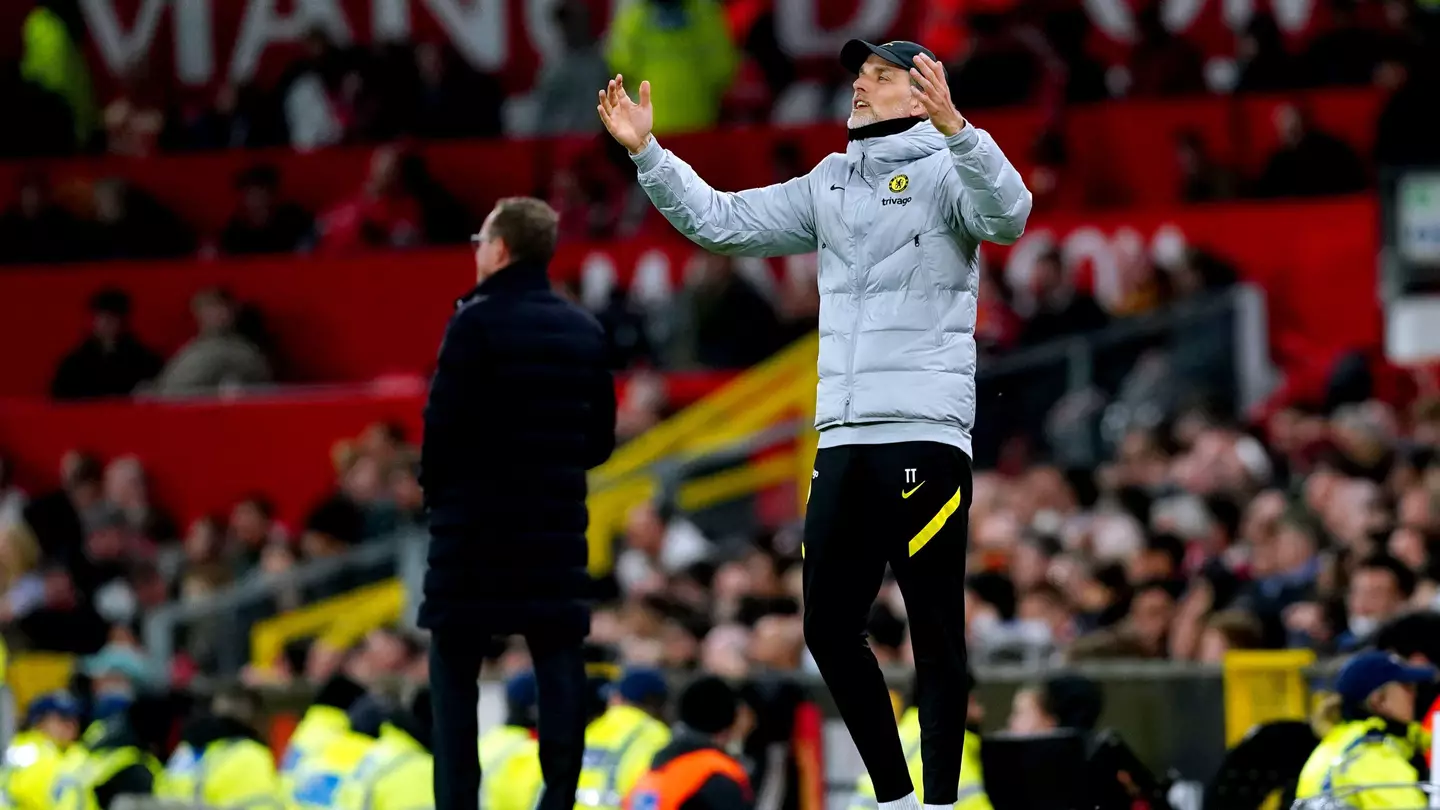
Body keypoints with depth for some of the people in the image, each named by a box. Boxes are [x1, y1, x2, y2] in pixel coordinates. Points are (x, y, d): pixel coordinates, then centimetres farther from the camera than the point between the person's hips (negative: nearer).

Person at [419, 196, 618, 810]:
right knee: (558, 661, 5)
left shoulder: (476, 322, -10)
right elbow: (601, 437, 11)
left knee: (454, 665, 2)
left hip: (476, 527, -5)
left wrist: (435, 489, 2)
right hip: (556, 524, 5)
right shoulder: (585, 332, 9)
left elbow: (445, 420, -13)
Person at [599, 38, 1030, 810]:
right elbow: (721, 221, 19)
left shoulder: (943, 171, -1)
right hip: (841, 441, 7)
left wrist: (954, 128, -37)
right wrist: (645, 151, 9)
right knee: (828, 629, 6)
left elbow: (1006, 215, -22)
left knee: (934, 631, -5)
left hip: (925, 435, -7)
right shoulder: (829, 184, 18)